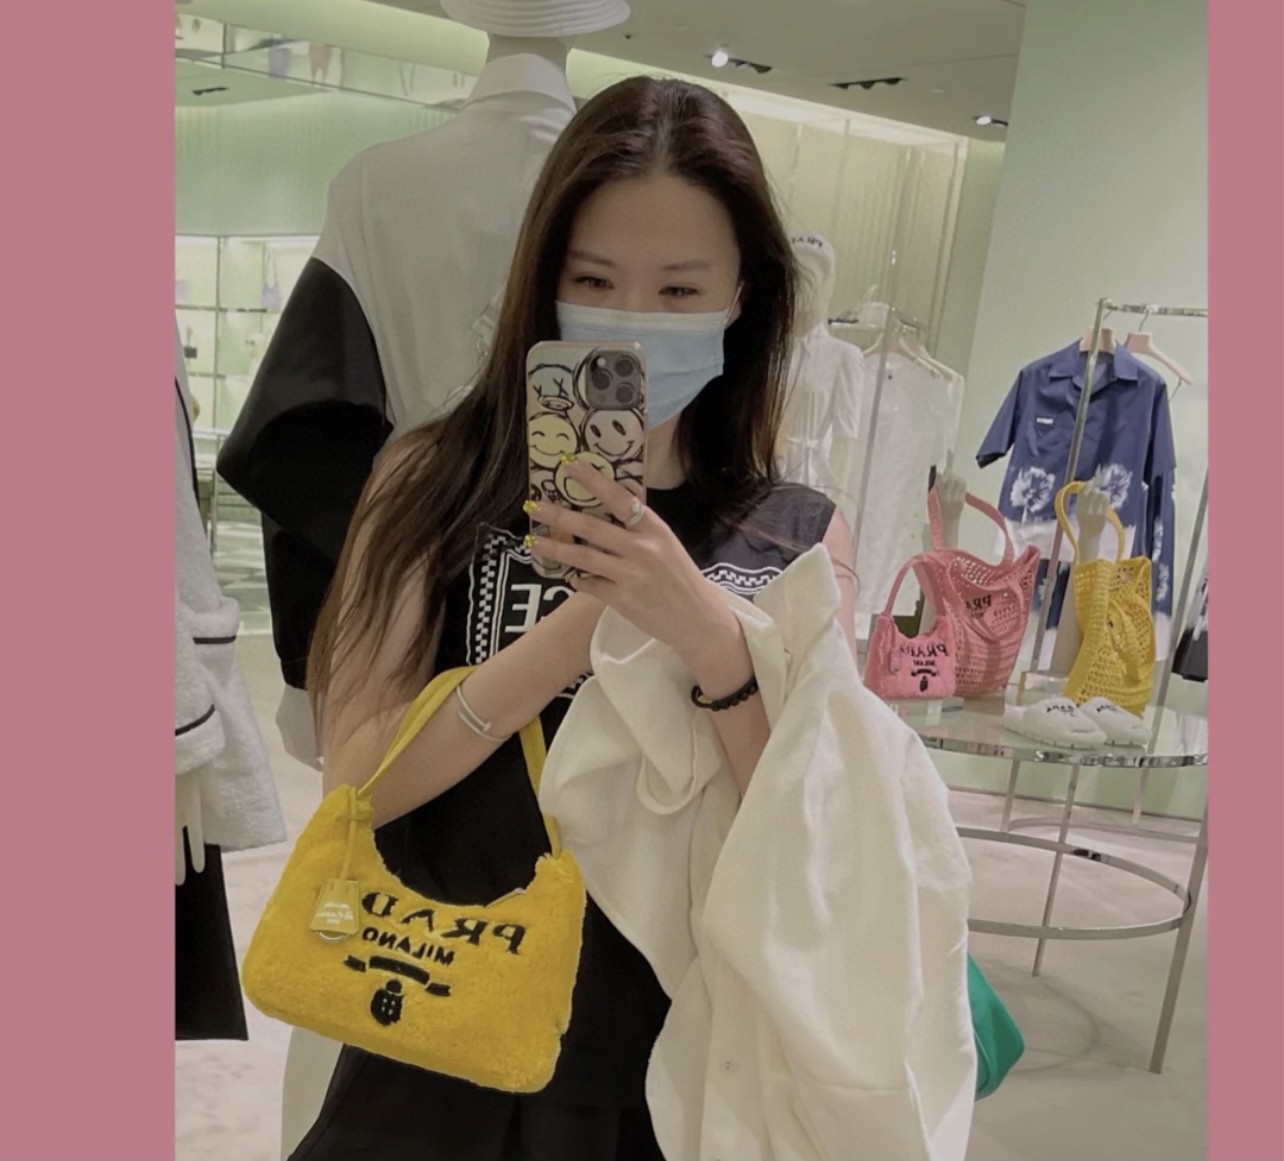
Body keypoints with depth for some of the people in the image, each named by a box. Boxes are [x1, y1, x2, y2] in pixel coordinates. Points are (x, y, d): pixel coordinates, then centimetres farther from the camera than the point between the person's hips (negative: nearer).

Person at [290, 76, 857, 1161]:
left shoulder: (802, 535, -5)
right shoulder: (436, 479, -8)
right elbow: (358, 774, -14)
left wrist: (710, 636, -26)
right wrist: (588, 623, -26)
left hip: (675, 1065, 1)